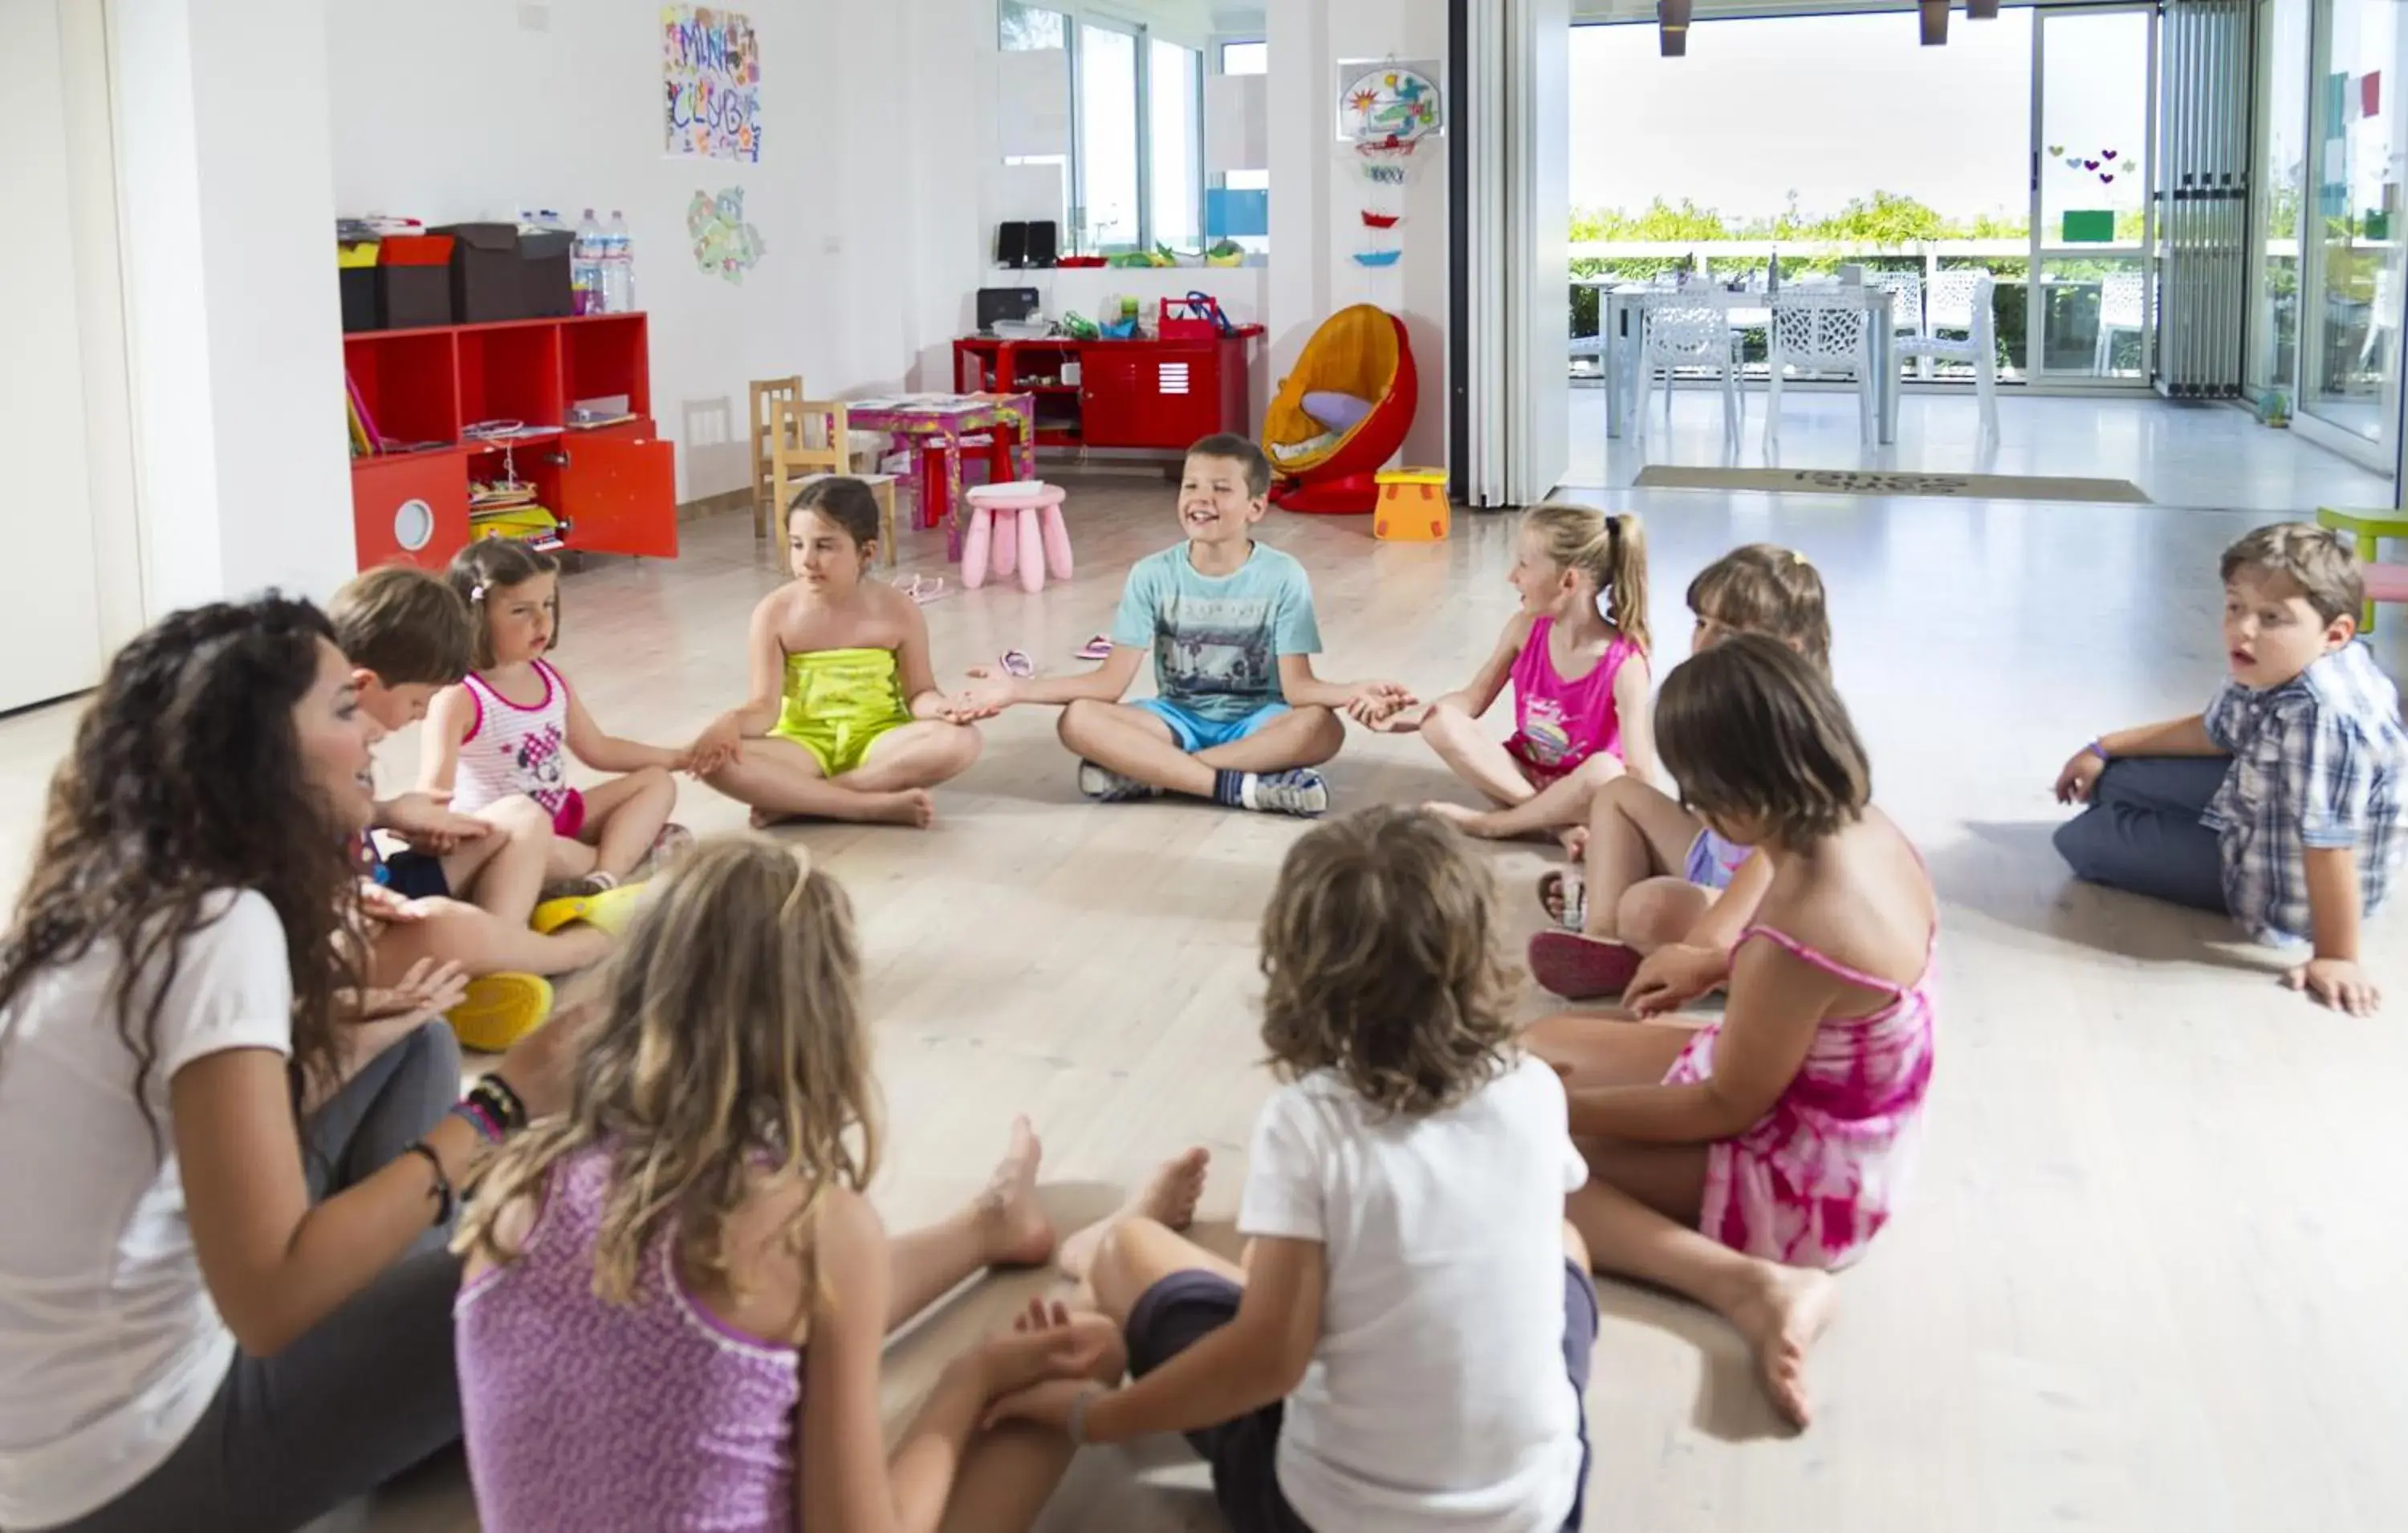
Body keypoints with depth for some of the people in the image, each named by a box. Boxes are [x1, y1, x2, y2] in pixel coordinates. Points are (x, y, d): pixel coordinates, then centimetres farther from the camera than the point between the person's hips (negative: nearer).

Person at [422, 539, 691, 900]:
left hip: (561, 816, 9)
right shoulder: (458, 696, -19)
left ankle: (606, 876, -25)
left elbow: (597, 749, 17)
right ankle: (628, 852, -17)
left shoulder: (551, 679, 5)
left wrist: (678, 757, 16)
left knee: (657, 781, 2)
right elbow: (433, 793, -28)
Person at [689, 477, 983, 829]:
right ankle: (875, 806, -32)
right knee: (715, 759, -30)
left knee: (960, 741, -31)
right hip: (804, 745, -1)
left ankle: (792, 799, -26)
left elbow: (918, 693, 1)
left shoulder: (899, 612, -6)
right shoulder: (775, 614, -7)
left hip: (878, 741, 1)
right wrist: (732, 722, -31)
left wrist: (937, 706, -23)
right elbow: (765, 706, -8)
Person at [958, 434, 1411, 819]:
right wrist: (1019, 688, -20)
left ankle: (1143, 772, -29)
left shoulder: (1283, 577, -10)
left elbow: (1297, 685, -15)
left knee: (1322, 727, -35)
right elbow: (1112, 680, -9)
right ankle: (1244, 786, -32)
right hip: (1178, 719, 1)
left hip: (1253, 722, -1)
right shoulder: (1153, 575, -6)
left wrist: (1353, 691, -37)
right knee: (1079, 720, -26)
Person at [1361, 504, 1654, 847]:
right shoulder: (1525, 629, -7)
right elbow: (1473, 699, 0)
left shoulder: (1623, 664, -22)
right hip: (1524, 774, 5)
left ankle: (1488, 823, -21)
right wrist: (1401, 717, -11)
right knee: (1441, 721, -19)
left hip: (1582, 791, -5)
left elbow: (1639, 773, -23)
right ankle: (1556, 824, -24)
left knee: (1605, 772, -40)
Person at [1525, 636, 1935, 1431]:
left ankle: (1748, 1285, -18)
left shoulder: (1796, 933, -36)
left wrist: (1569, 1109, -13)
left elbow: (1727, 1107, -21)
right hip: (1843, 1118, 9)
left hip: (1806, 1181, -9)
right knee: (1541, 1046, 12)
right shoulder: (1867, 829, -9)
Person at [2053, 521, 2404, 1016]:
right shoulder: (2266, 669, -11)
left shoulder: (2324, 716, -41)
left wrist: (2336, 957, -30)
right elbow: (2212, 732, 10)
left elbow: (2329, 844, -37)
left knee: (2080, 839, 2)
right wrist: (2105, 749, 16)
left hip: (2286, 886, -8)